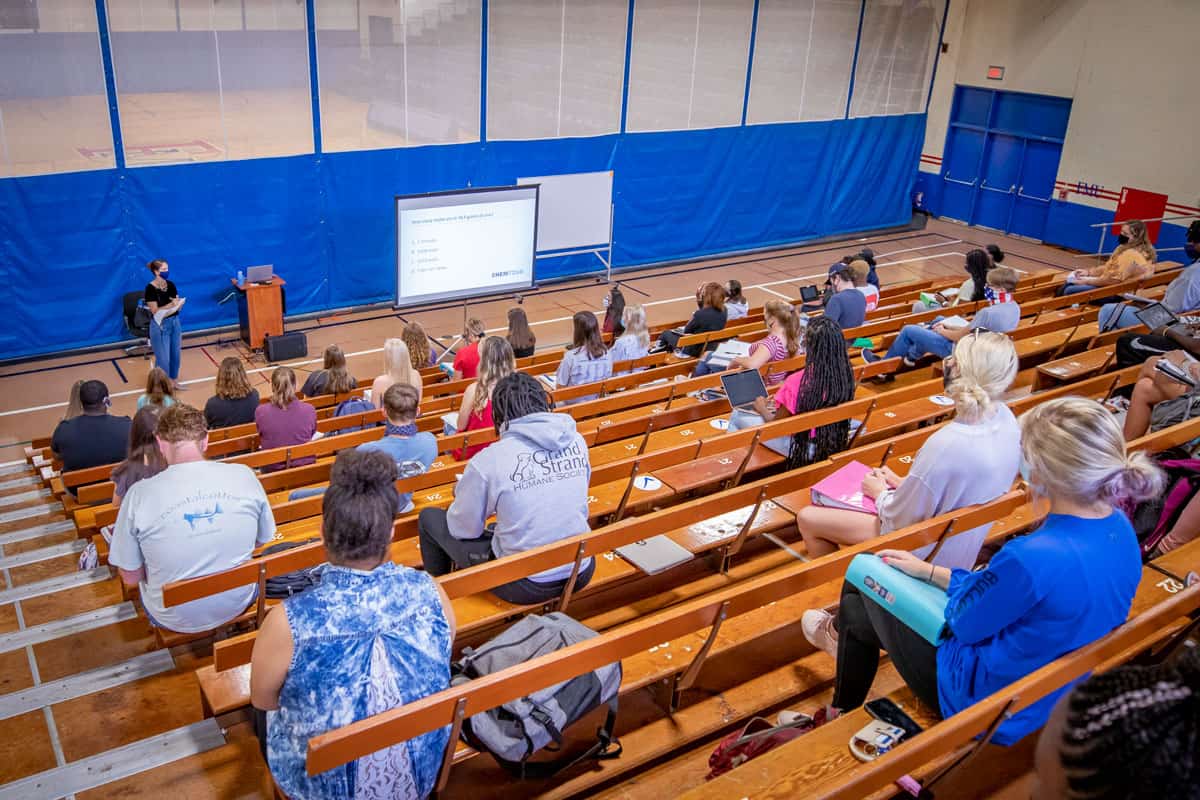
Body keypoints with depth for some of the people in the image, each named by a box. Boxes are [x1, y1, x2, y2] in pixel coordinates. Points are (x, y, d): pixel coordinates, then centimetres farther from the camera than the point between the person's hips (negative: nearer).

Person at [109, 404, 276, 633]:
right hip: (238, 605, 2)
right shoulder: (244, 475, -15)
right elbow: (262, 540, 1)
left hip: (175, 620, -1)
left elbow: (131, 577, -10)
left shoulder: (139, 494, -20)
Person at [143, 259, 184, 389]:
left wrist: (179, 303, -16)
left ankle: (174, 381, 31)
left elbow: (177, 305, 6)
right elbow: (155, 310, -17)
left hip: (174, 322, 6)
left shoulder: (170, 285, 3)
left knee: (175, 354, 15)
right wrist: (171, 305, -24)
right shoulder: (150, 288, -14)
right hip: (160, 326, -6)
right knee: (163, 357, 0)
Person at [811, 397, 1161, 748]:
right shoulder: (1120, 528, -10)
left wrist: (940, 573, 0)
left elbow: (962, 623, -21)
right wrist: (929, 571, 8)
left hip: (994, 707, -8)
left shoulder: (1034, 557, -38)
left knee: (856, 608, 15)